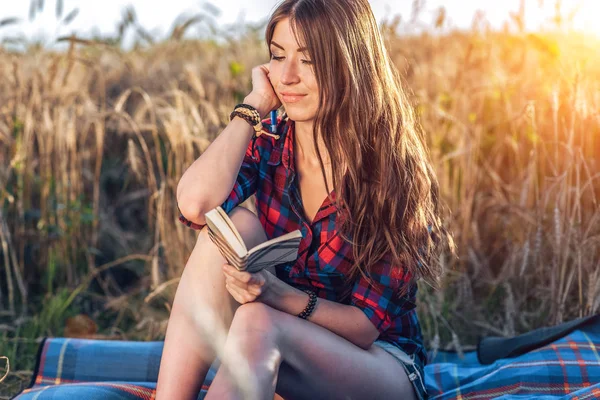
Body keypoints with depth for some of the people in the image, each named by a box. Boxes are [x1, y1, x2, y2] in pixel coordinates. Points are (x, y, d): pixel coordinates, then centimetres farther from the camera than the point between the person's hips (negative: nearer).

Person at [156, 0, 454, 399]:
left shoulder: (391, 167, -15)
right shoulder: (267, 142, -4)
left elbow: (369, 324, -14)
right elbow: (196, 205, -26)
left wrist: (281, 295, -31)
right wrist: (255, 105, -16)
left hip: (377, 361, -4)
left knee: (257, 323, -35)